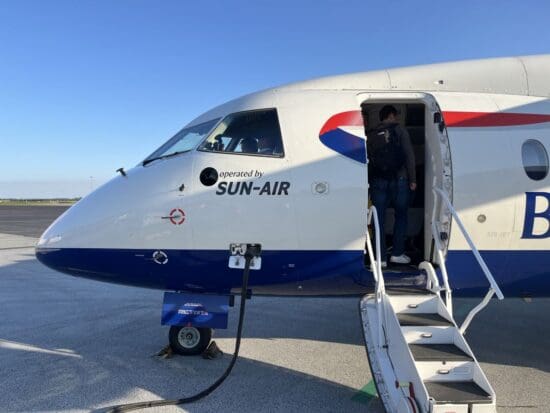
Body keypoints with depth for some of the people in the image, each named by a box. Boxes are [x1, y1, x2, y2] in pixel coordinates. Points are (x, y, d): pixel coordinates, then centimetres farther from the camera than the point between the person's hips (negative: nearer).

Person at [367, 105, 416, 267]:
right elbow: (409, 155, -5)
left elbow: (367, 160, 7)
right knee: (401, 216, 11)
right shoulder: (399, 130, 3)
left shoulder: (371, 135, 12)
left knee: (379, 219, 4)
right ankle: (397, 253, 11)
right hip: (399, 180, -2)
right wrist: (412, 179, -3)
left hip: (377, 182, 2)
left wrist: (369, 182, 7)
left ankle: (381, 258, 4)